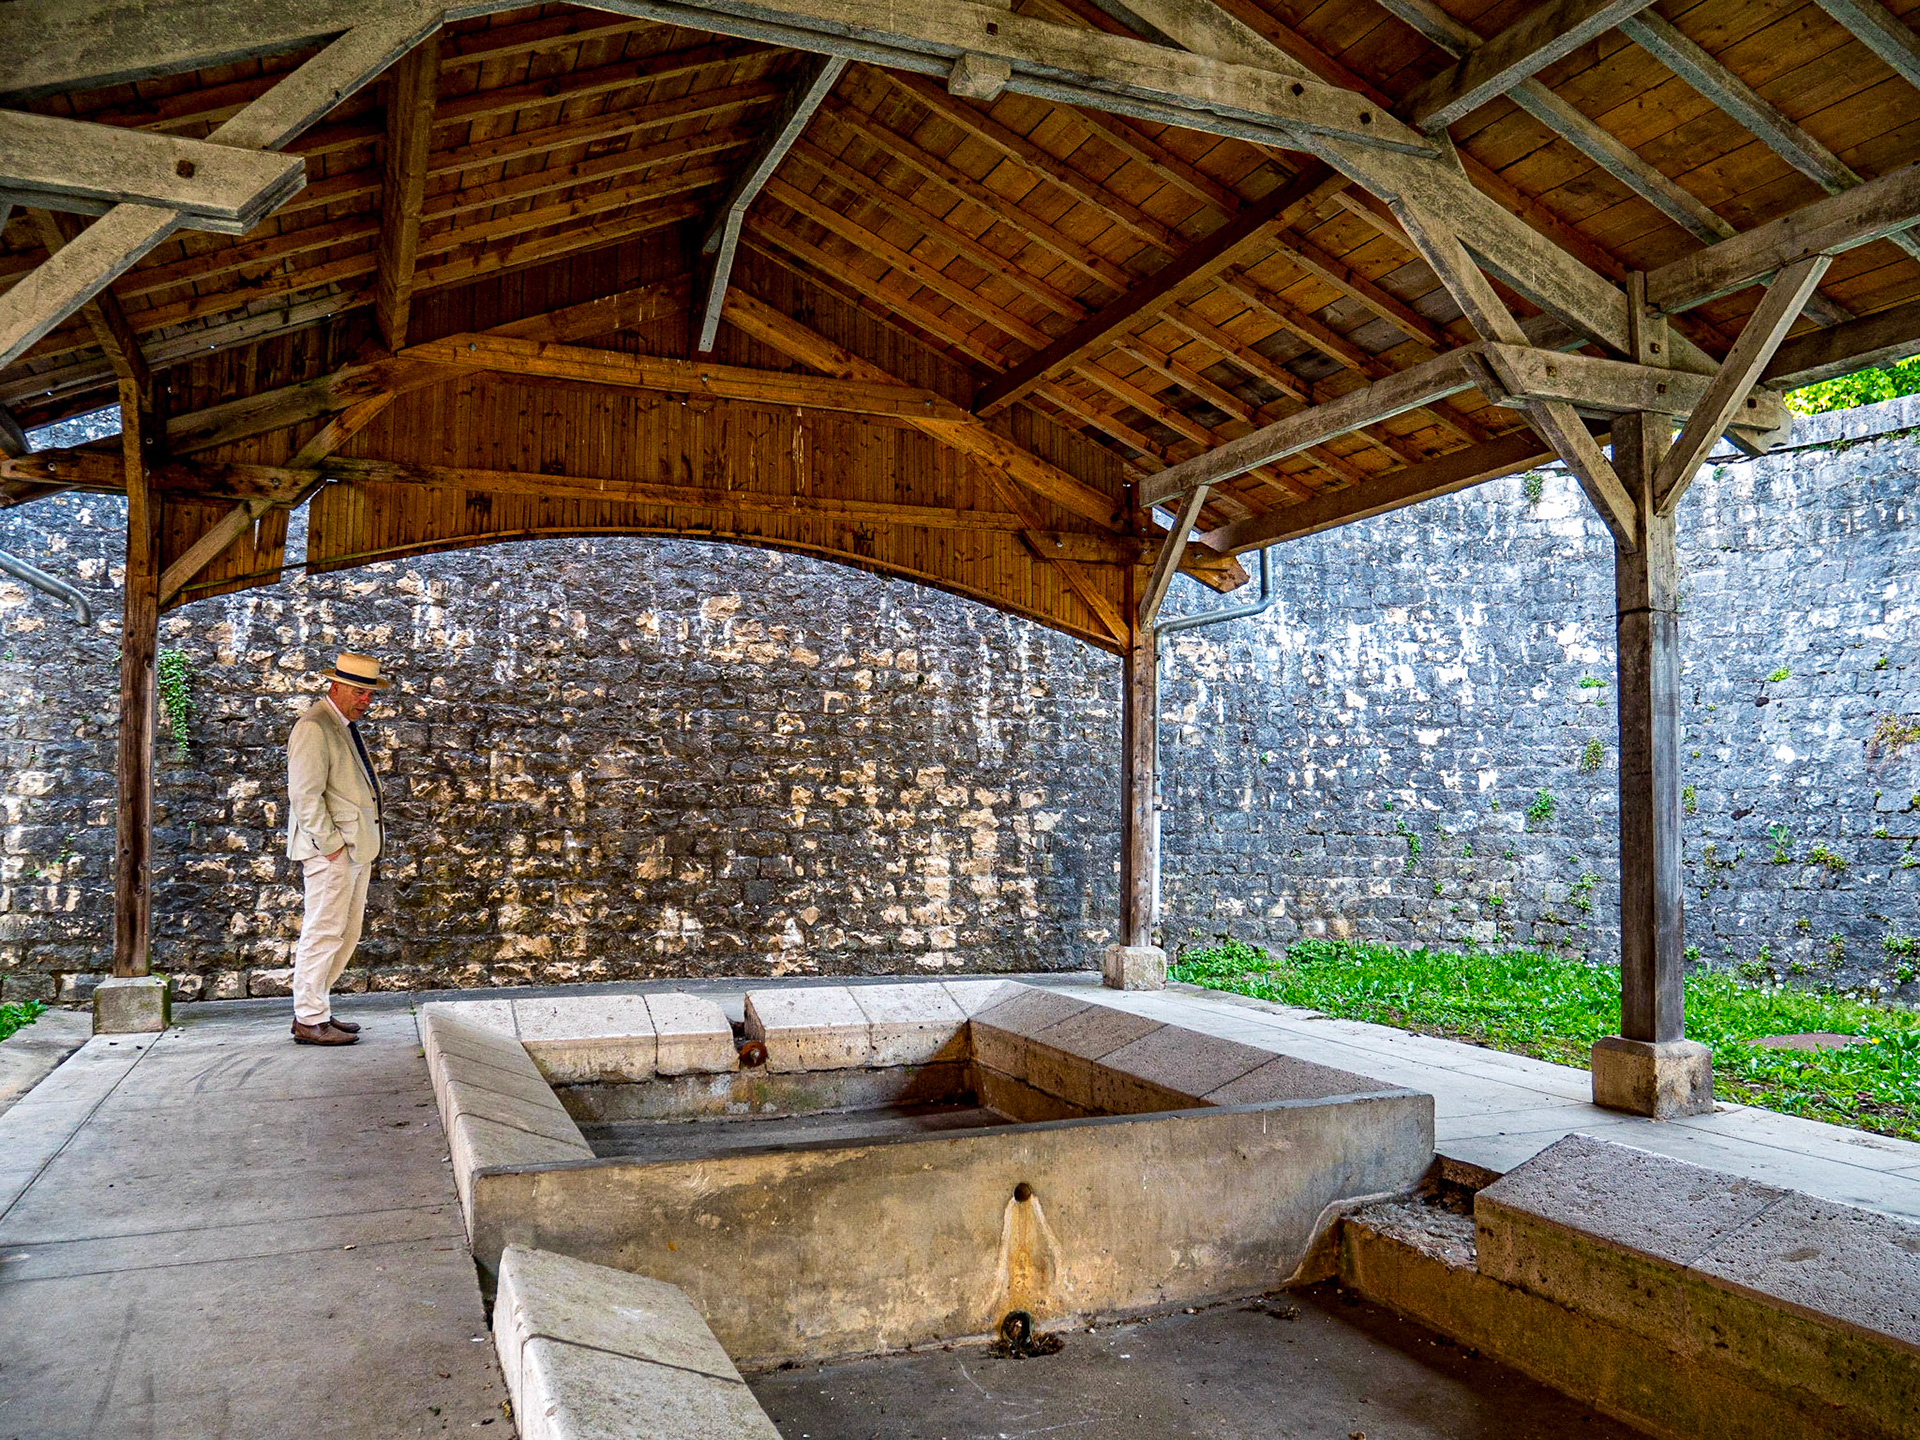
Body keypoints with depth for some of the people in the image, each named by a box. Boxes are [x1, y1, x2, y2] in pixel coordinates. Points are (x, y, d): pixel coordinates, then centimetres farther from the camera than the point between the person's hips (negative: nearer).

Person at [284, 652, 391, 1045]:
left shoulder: (346, 726, 19)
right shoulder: (313, 728, -12)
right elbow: (305, 795, -18)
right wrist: (331, 846, -18)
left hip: (355, 848, 10)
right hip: (331, 851, -10)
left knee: (346, 935, 13)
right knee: (323, 932, -5)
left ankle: (313, 1010, 22)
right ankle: (310, 1020, 3)